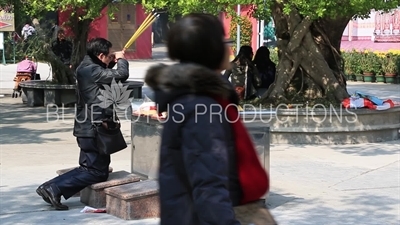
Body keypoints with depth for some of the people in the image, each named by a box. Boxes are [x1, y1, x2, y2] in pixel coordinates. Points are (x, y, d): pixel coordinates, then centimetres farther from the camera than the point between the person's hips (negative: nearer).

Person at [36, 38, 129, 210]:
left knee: (88, 168, 18)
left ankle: (50, 186, 9)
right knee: (98, 173, -2)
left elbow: (107, 75, 31)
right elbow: (121, 75, -25)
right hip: (95, 130, -10)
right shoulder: (93, 70, -18)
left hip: (87, 128, 10)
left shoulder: (87, 68, 13)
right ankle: (56, 188, -9)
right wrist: (121, 59, -6)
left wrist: (113, 63, 15)